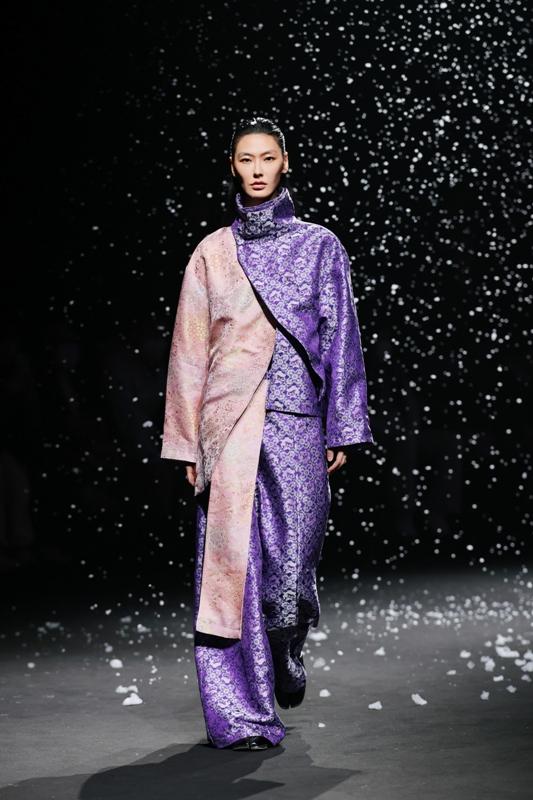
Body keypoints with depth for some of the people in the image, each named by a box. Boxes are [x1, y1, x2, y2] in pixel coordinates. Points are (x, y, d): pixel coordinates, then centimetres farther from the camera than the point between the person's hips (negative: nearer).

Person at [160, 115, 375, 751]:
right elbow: (189, 352, 11)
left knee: (291, 560, -4)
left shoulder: (319, 246, 10)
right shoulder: (212, 253, 11)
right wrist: (187, 443, 5)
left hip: (296, 422, 0)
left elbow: (340, 339, 8)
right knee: (232, 561, -5)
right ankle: (240, 715, 0)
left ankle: (286, 651, 30)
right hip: (230, 424, 1)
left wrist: (341, 430, 0)